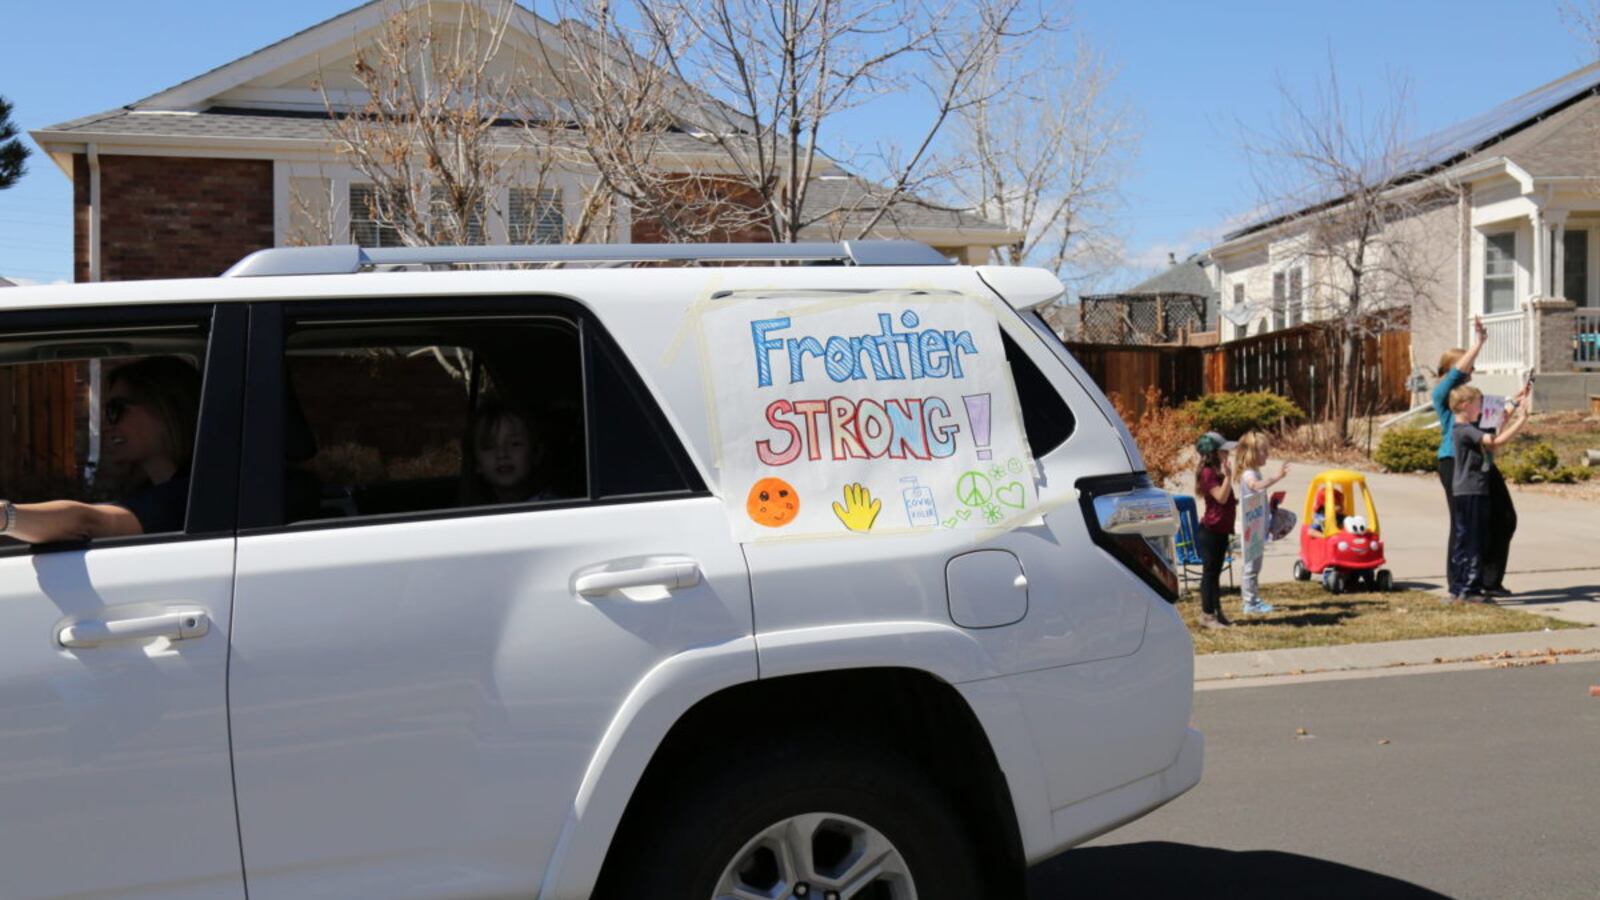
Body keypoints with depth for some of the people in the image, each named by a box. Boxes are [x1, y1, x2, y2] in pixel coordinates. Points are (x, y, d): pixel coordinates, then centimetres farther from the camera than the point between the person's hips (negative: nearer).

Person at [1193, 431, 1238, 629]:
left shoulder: (1216, 472, 14)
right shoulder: (1208, 473, -15)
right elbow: (1221, 497, -25)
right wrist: (1227, 475, -26)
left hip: (1220, 530, 10)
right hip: (1210, 531, -10)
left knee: (1215, 572, 14)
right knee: (1210, 572, -4)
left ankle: (1216, 612, 20)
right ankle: (1207, 615, 1)